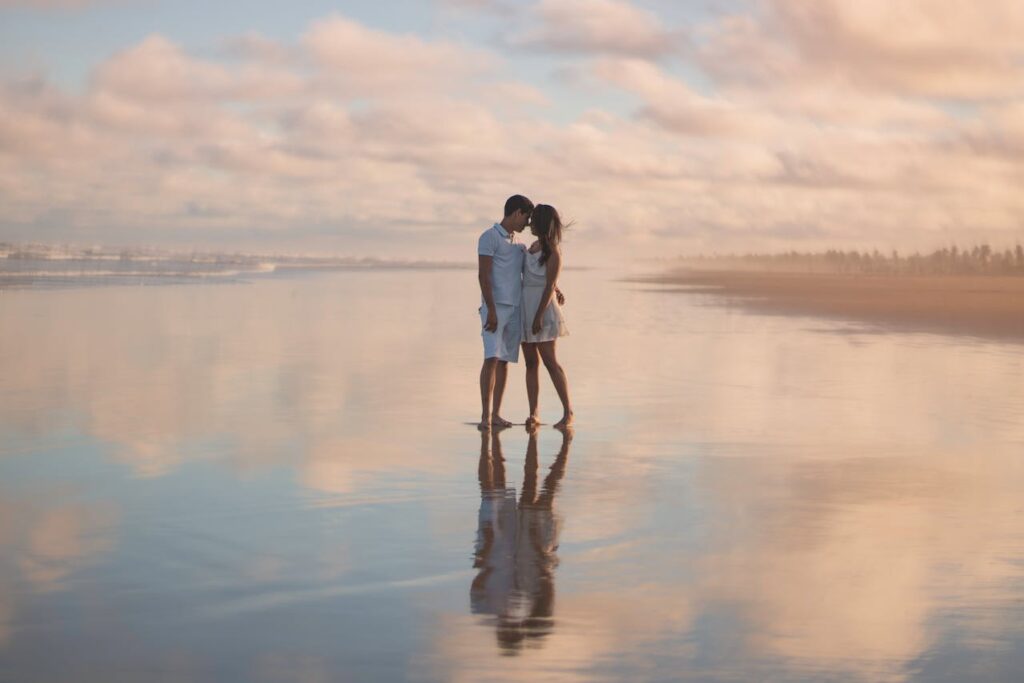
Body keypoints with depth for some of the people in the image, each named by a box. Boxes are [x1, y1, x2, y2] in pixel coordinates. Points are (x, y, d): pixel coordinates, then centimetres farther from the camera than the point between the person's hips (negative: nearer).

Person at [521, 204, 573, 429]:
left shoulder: (553, 252, -12)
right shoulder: (534, 246, 11)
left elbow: (550, 286, -16)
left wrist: (539, 316, -19)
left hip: (542, 309, -8)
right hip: (525, 309, 8)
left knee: (550, 362, -10)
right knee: (531, 362, 4)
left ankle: (568, 413, -7)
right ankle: (533, 414, 2)